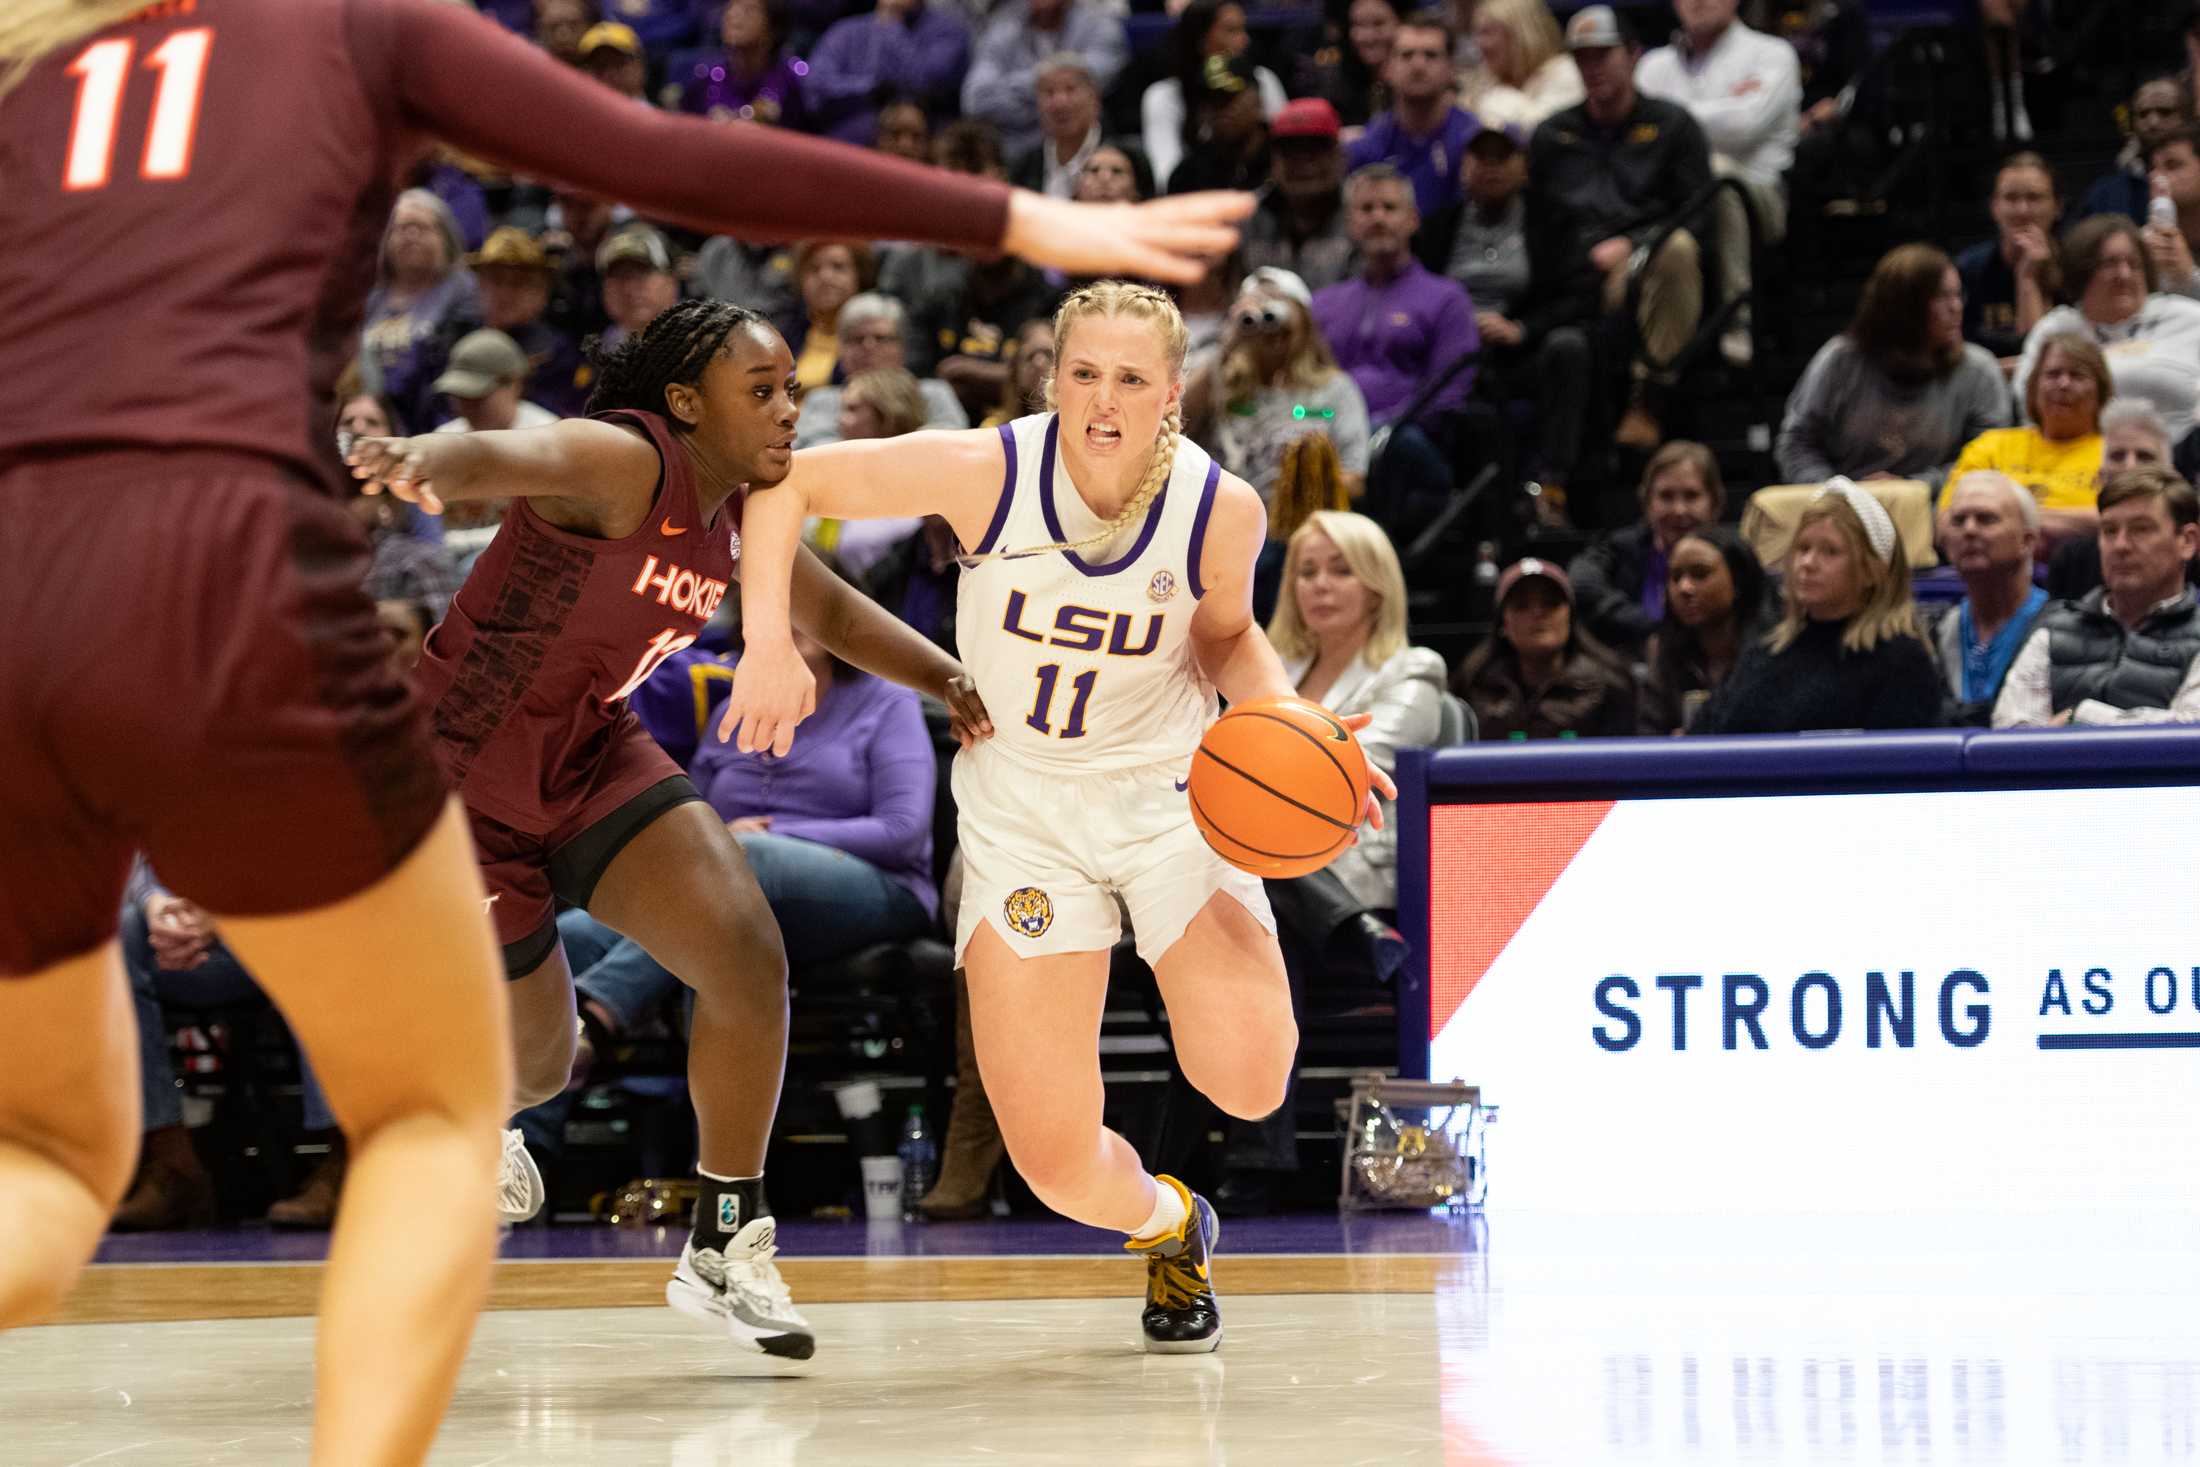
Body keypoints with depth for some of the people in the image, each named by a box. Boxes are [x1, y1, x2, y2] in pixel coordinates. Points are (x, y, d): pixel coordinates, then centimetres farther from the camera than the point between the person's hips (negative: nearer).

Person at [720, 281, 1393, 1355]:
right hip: (1022, 800, 0)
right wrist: (769, 644, -20)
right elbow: (789, 482, -10)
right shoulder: (985, 472, -20)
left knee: (1248, 1083, -22)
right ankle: (1166, 1227, 29)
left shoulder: (1222, 510, -15)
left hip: (1169, 786, 1)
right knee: (1056, 1163, -10)